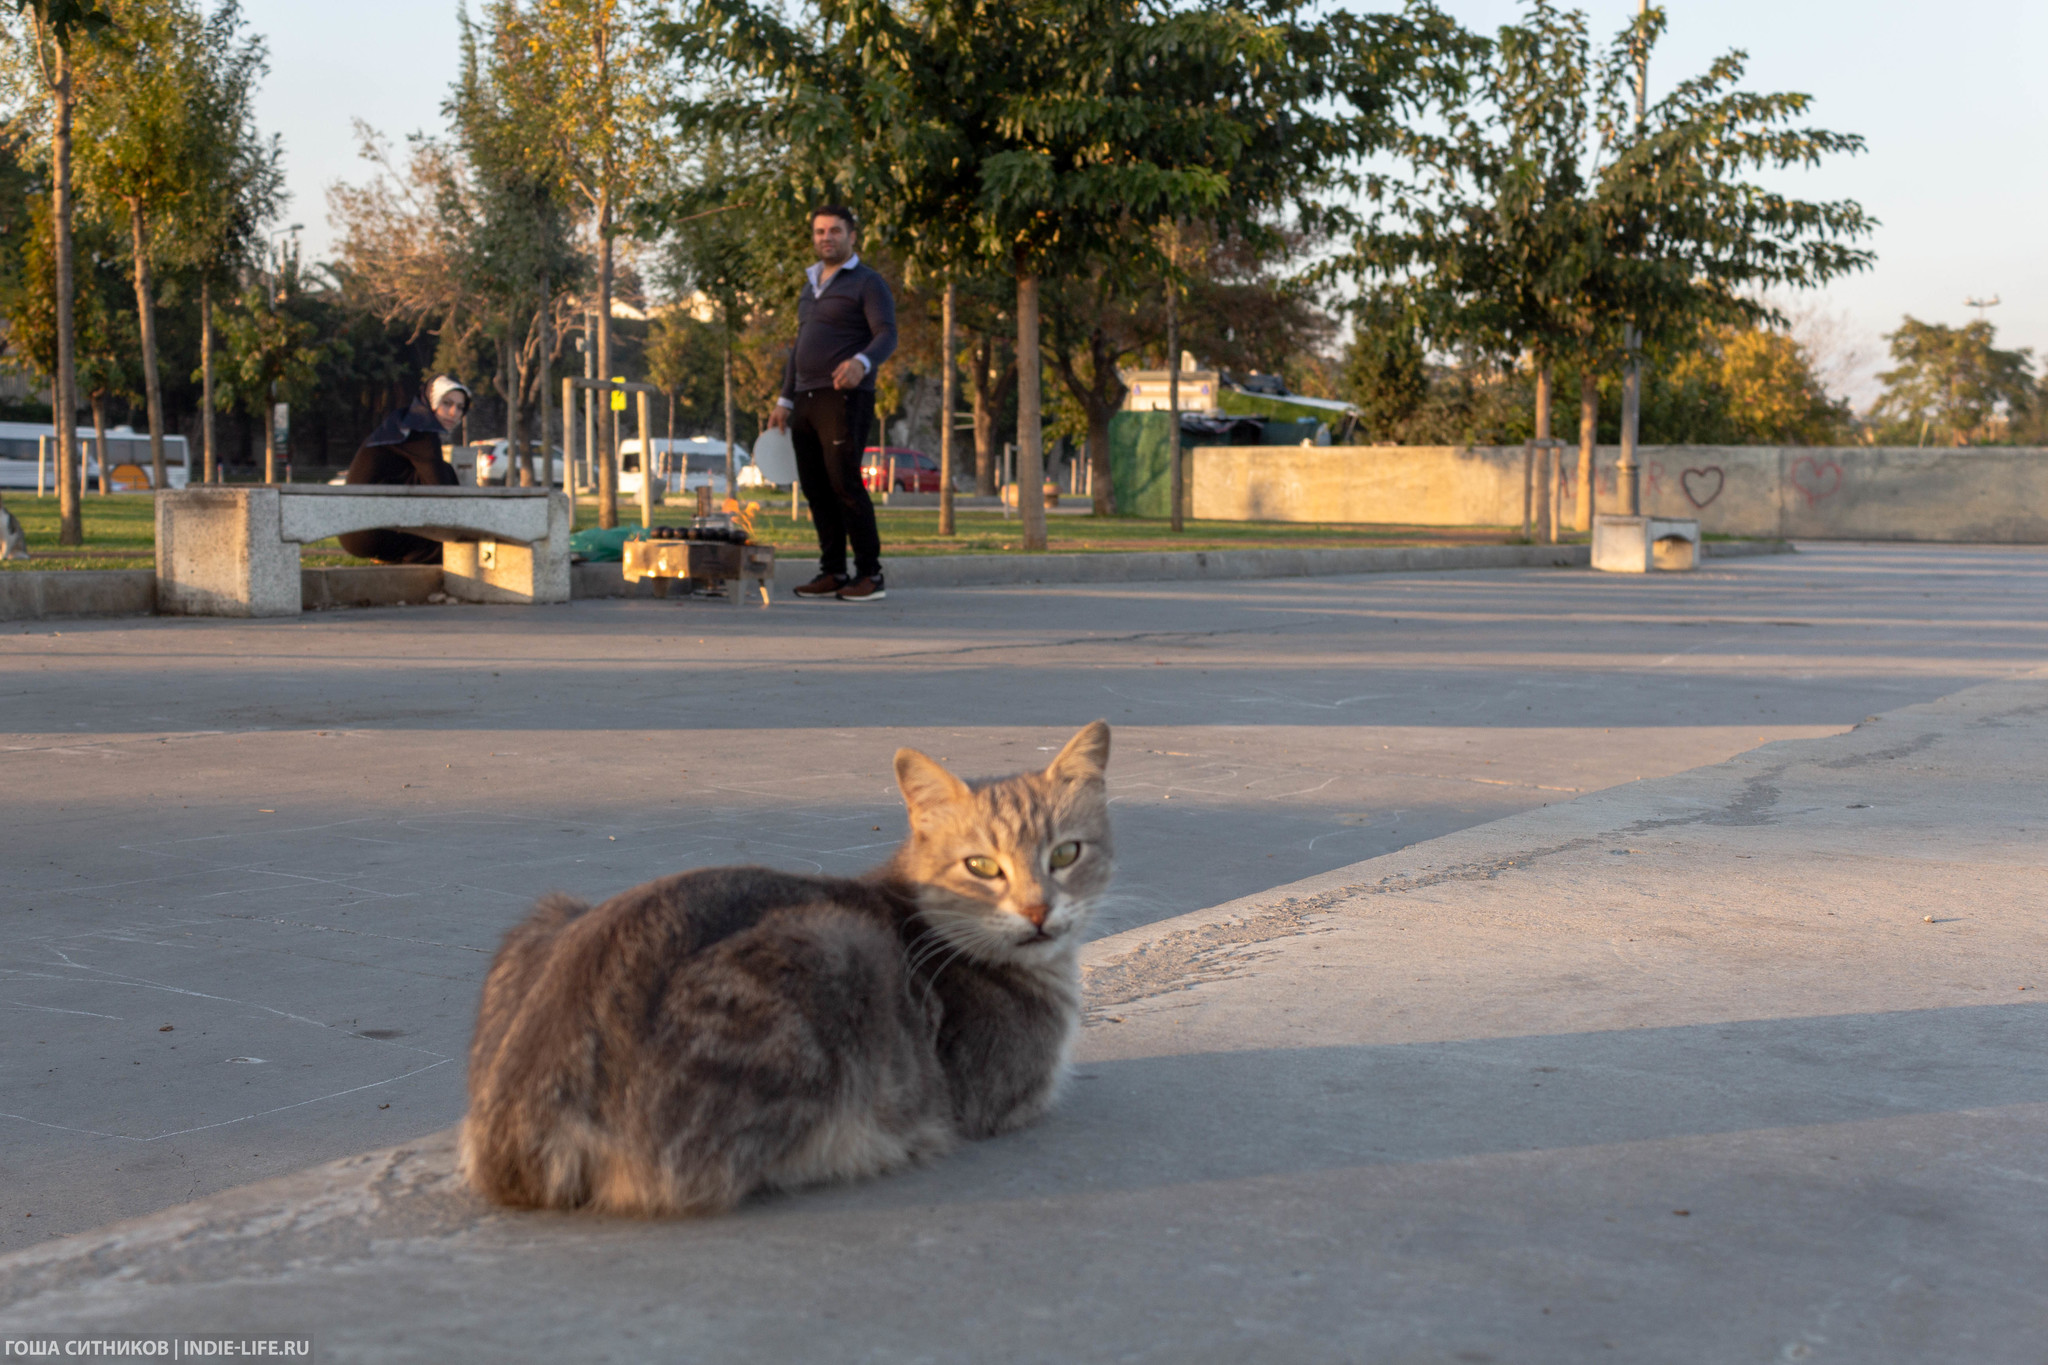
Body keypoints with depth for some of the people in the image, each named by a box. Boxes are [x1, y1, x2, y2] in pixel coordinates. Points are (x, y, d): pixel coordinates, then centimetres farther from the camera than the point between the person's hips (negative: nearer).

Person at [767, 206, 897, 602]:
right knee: (815, 488, 5)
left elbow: (886, 335, -13)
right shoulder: (810, 286, 22)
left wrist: (861, 362, -34)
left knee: (844, 483, -13)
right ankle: (833, 573, 10)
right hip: (807, 401, 8)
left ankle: (870, 575, -9)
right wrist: (785, 400, 21)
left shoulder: (867, 283, -2)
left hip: (845, 398, -7)